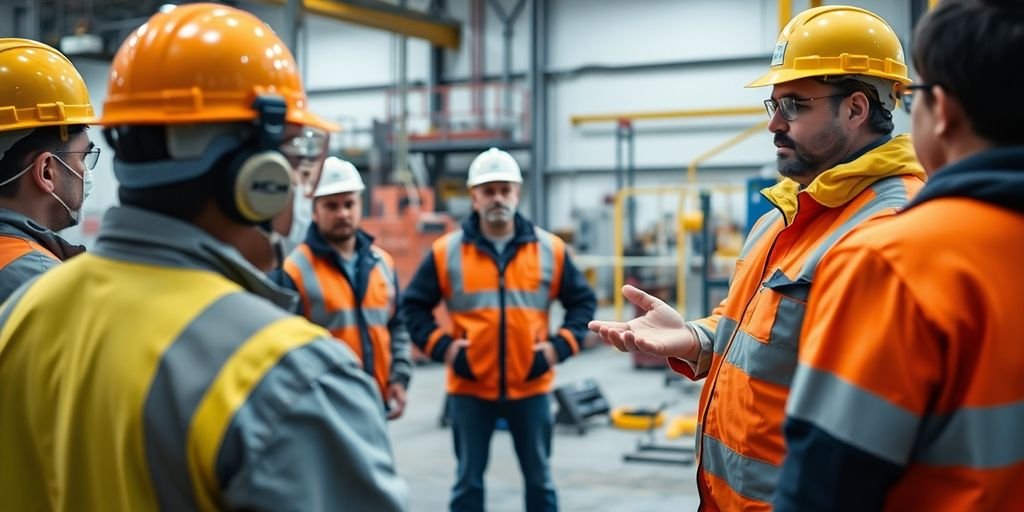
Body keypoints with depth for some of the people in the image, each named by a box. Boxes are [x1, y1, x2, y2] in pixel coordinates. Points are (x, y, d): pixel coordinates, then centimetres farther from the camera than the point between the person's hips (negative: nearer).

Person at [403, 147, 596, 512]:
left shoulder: (550, 249, 1)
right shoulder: (446, 252, -2)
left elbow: (583, 301, 8)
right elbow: (414, 305, 4)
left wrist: (560, 346, -5)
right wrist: (442, 347, -7)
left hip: (530, 387, 1)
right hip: (470, 388, -1)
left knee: (538, 478, 11)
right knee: (469, 480, 9)